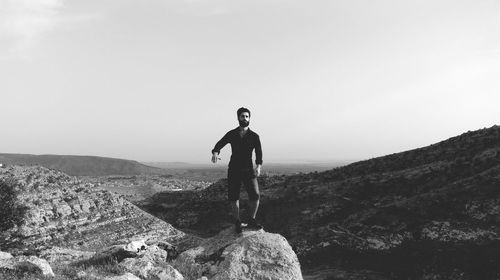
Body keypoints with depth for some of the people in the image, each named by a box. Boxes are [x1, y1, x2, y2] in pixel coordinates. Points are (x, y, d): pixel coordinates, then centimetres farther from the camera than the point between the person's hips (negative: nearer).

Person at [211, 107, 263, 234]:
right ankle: (237, 223, 21)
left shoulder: (254, 136, 0)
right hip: (233, 170, 1)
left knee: (255, 195, -14)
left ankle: (251, 221, 5)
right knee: (233, 198, 2)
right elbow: (219, 145, 3)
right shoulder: (231, 134, 4)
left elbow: (258, 153, -6)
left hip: (248, 170, -1)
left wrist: (258, 166, -25)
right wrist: (215, 153, -20)